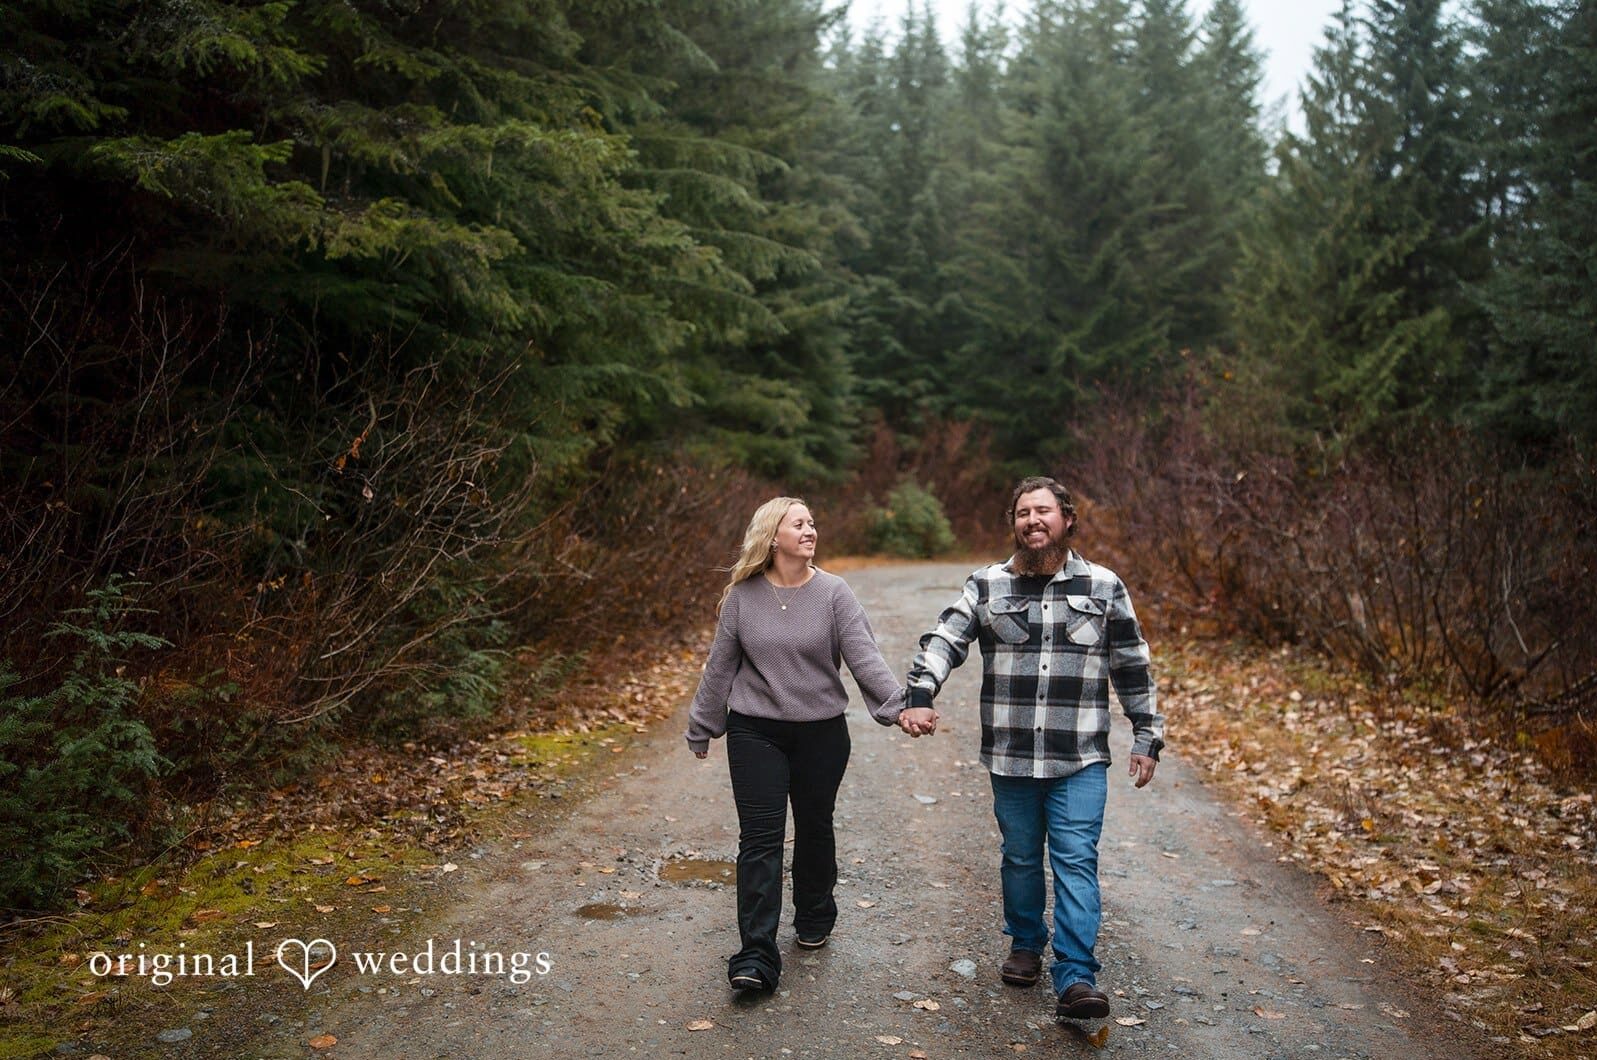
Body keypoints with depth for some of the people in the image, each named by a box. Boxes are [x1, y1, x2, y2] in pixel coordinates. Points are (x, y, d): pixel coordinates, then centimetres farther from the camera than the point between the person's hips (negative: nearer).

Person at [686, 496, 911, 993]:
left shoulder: (833, 592, -5)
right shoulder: (742, 596, -2)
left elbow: (865, 656, -13)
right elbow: (720, 667, 6)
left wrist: (899, 704, -27)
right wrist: (702, 728, 12)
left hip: (822, 733, 1)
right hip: (755, 733, 0)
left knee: (815, 830, 14)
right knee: (760, 839, -5)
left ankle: (814, 918, 38)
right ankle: (756, 956, -4)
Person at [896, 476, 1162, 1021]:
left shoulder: (1104, 587, 3)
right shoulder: (987, 586, 2)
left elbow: (1133, 668, 9)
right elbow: (943, 642, -8)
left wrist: (1147, 738, 9)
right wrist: (918, 697, -25)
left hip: (1081, 760, -1)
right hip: (1009, 757, 2)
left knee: (1076, 861, -6)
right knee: (1020, 857, 15)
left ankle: (1076, 979, -4)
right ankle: (1025, 945, 34)